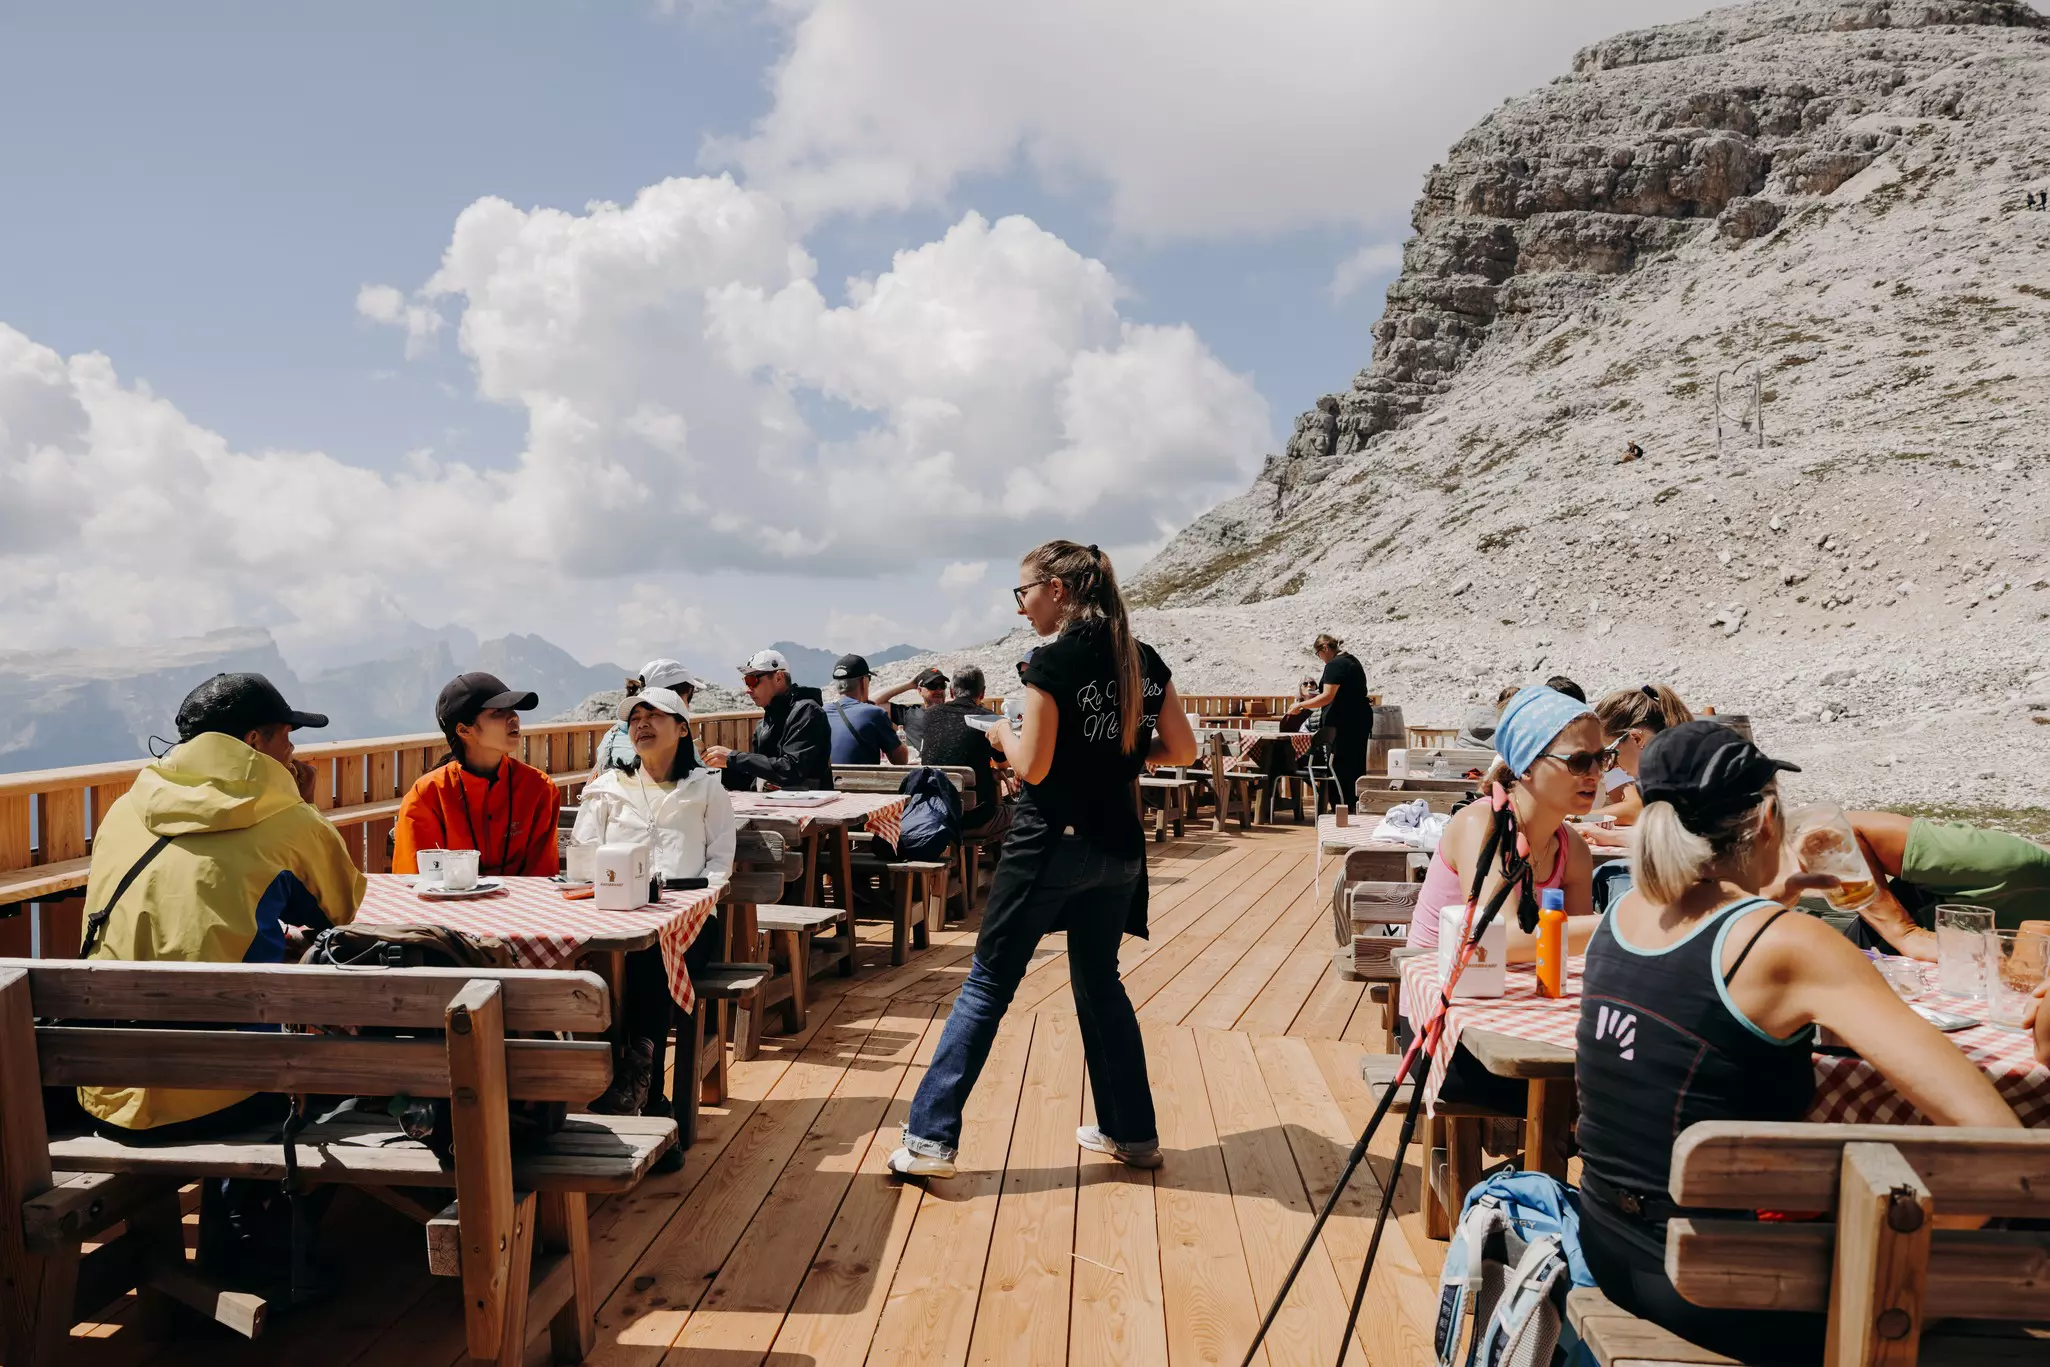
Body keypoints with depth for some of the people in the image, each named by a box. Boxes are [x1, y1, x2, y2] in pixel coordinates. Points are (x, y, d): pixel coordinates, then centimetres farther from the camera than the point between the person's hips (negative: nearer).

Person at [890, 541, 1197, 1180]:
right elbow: (1181, 750, 6)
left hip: (1051, 842, -6)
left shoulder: (1053, 661, -14)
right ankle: (1132, 1133, 26)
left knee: (988, 983, 2)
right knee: (1100, 982, 19)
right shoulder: (1144, 660, 5)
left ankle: (930, 1138, 4)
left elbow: (1033, 767, -16)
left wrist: (1003, 733, 3)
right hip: (1118, 846, 6)